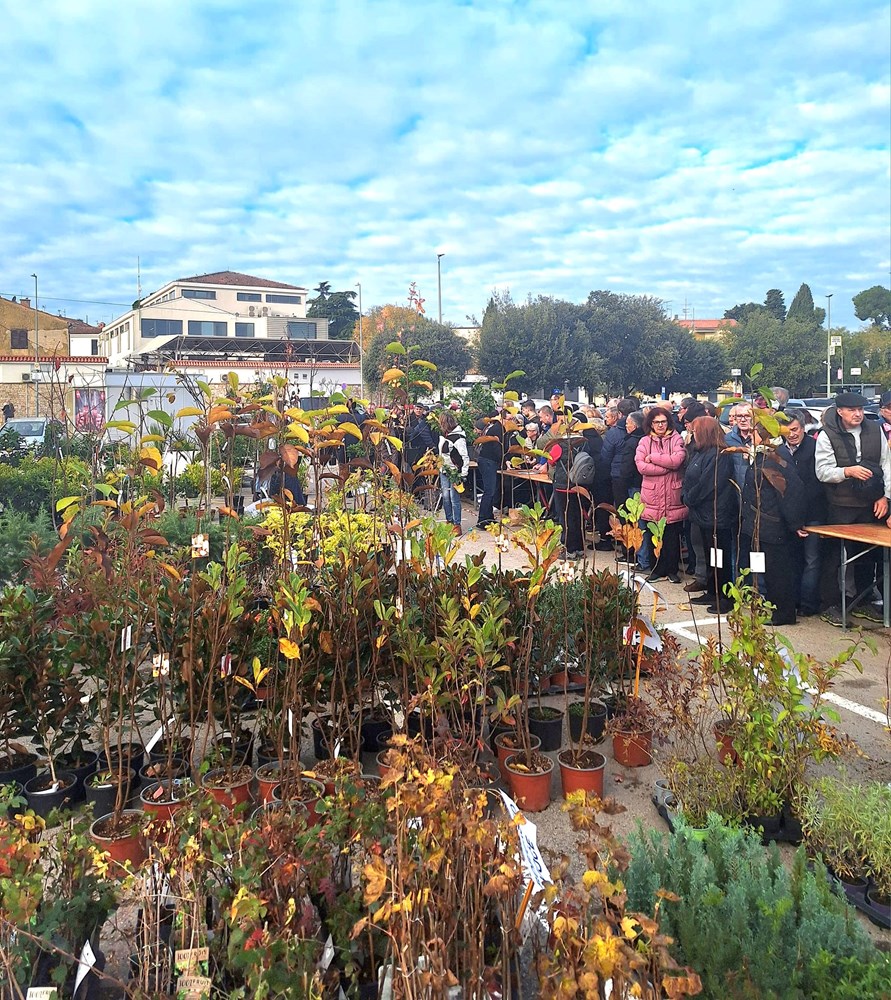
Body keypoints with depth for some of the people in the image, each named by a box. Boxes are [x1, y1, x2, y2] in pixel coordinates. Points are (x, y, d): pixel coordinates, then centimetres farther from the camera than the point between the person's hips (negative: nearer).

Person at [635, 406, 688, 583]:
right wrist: (668, 466, -12)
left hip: (673, 497, -1)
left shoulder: (676, 439, 4)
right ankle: (658, 569, 19)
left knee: (673, 536, 6)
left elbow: (677, 459, -15)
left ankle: (672, 569, 18)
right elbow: (641, 466, -9)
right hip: (652, 497, 1)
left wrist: (652, 457, -10)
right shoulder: (645, 441, 6)